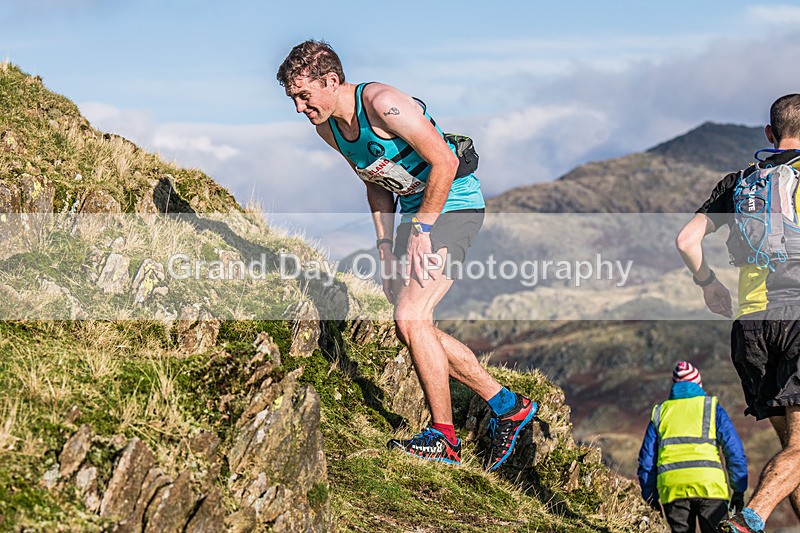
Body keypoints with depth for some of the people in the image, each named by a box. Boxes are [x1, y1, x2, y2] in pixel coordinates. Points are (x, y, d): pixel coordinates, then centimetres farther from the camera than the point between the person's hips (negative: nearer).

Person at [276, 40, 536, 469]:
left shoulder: (382, 104, -24)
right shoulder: (327, 127, 3)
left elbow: (445, 163, -23)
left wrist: (421, 231, -20)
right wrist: (385, 245, 8)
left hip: (453, 205, -9)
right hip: (415, 210, 10)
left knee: (409, 318, -17)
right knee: (411, 327, 7)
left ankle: (443, 438, -5)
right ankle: (506, 405, 18)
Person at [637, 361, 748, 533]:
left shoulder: (659, 413, 23)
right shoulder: (711, 407, 16)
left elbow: (647, 458, 20)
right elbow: (734, 449, 8)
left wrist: (650, 494, 25)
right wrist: (739, 490, 9)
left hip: (671, 486, 2)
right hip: (709, 482, -2)